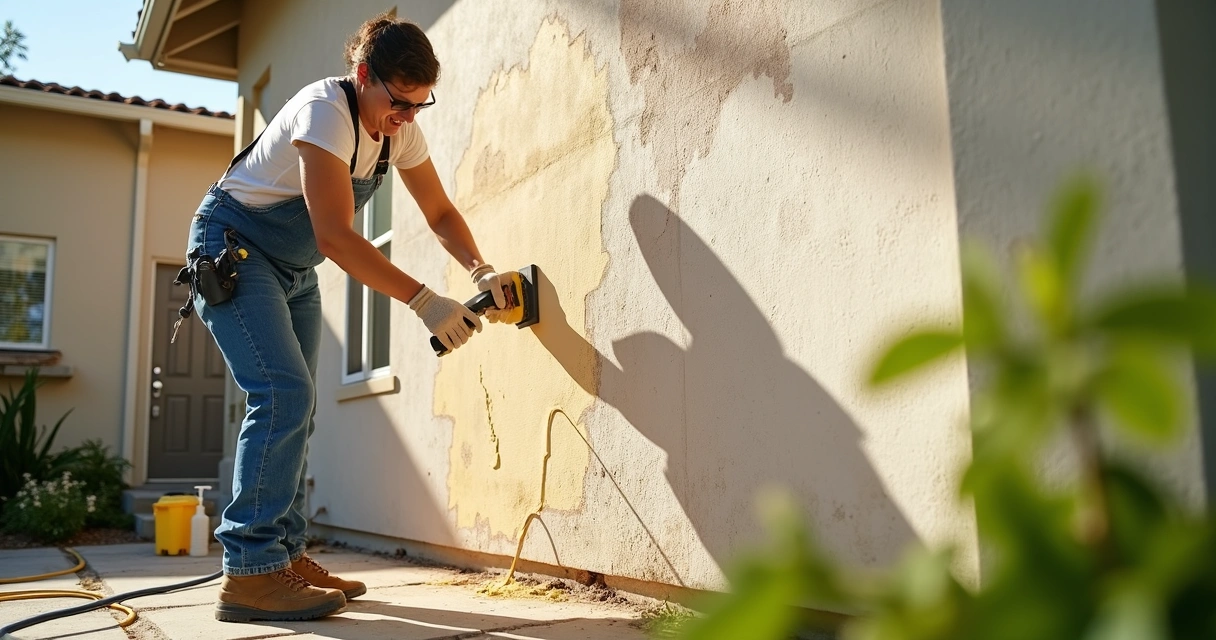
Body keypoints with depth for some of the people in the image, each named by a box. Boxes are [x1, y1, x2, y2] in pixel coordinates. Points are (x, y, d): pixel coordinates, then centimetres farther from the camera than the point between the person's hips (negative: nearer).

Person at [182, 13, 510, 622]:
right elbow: (335, 235, -34)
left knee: (294, 404, 5)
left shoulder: (400, 130, -4)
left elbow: (440, 212, 3)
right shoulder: (324, 111, -28)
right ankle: (250, 572, -20)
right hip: (232, 246, -8)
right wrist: (424, 301, -36)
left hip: (295, 268, 9)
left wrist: (480, 269, -16)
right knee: (285, 393, -22)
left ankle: (283, 555, 12)